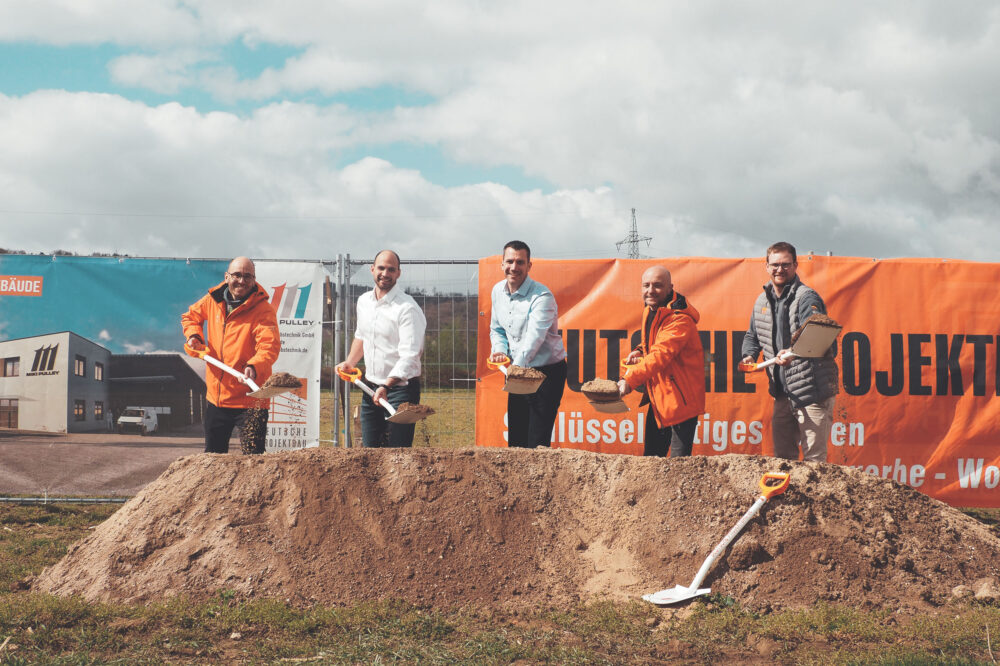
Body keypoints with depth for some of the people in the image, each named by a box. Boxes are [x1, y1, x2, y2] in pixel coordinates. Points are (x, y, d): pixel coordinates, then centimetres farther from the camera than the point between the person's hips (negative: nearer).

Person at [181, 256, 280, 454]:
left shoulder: (263, 310, -14)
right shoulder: (213, 300, 3)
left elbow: (269, 346, -25)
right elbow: (191, 316, 23)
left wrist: (254, 367, -43)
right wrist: (194, 335, 3)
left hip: (249, 400, -6)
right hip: (216, 395, 6)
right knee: (212, 454, 20)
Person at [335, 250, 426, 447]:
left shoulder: (408, 308, -15)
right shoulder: (364, 301, 9)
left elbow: (409, 356, -24)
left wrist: (387, 386, -34)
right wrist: (350, 362, 15)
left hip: (400, 388, -7)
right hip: (371, 388, 7)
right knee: (369, 447, 9)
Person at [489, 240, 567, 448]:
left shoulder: (542, 297, -19)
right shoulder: (498, 291, 4)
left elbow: (533, 339, -28)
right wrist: (499, 350, -5)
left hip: (548, 373, -7)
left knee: (537, 442, -9)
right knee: (515, 440, 10)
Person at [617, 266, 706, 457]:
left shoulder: (680, 319, -21)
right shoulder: (649, 311, 9)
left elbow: (661, 355, -33)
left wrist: (630, 380, -42)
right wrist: (640, 352, 4)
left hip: (681, 401, -9)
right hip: (658, 398, 9)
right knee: (650, 457, 16)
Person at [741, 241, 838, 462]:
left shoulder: (807, 298, -13)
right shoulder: (762, 301, 10)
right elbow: (752, 336, 25)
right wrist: (749, 356, 4)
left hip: (812, 391, -7)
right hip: (782, 392, 7)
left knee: (813, 458, -5)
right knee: (782, 456, 14)